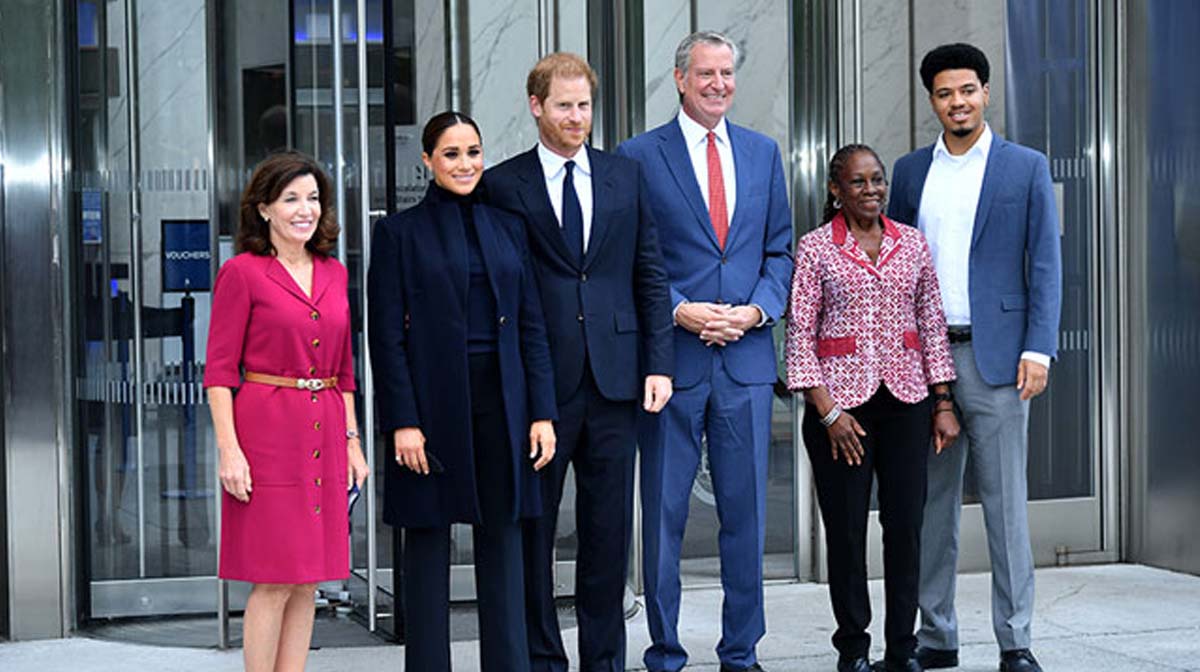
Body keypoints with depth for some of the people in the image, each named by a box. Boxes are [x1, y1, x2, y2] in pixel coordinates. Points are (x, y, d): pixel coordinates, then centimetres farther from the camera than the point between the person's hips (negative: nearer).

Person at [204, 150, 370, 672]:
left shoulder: (334, 273, 12)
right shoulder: (241, 273, -5)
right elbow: (219, 369, -7)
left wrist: (351, 440, 11)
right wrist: (229, 449, -15)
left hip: (324, 434, 6)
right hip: (267, 432, -6)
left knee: (307, 581, 7)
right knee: (274, 581, -4)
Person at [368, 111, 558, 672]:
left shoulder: (507, 228, 11)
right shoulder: (399, 232, 0)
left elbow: (531, 326, 10)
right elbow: (386, 336, -4)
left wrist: (542, 412, 3)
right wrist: (403, 421, -12)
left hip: (501, 402, 4)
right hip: (432, 402, -3)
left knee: (502, 539, 6)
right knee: (428, 541, 3)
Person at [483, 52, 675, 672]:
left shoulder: (625, 177, 10)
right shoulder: (502, 185, 1)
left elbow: (650, 275, 11)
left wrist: (658, 362, 3)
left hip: (615, 379, 3)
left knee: (609, 529, 8)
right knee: (532, 529, 4)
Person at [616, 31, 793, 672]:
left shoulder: (762, 152, 12)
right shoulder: (639, 155, 0)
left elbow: (780, 250, 12)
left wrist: (757, 310, -4)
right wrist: (678, 310, -14)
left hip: (747, 356, 3)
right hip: (671, 355, -3)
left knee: (745, 510, 8)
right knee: (664, 513, 3)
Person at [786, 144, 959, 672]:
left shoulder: (912, 243, 9)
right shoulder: (815, 248, -1)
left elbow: (933, 325, 11)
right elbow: (800, 334, -4)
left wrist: (943, 403, 6)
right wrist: (827, 412, -10)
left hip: (906, 400, 3)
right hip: (840, 400, -3)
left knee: (906, 524, 3)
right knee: (846, 528, 2)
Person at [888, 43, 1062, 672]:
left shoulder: (1026, 167, 4)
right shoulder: (911, 170, 12)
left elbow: (1045, 264, 0)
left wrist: (1038, 348, -9)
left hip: (995, 356, -3)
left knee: (1005, 501, -2)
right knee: (931, 502, 7)